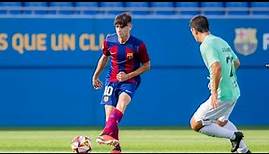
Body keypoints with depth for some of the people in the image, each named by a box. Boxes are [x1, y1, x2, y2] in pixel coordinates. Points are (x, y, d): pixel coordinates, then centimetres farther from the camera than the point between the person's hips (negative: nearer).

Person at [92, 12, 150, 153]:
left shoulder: (138, 45, -11)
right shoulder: (109, 41, -2)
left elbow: (146, 66, -2)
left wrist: (128, 76, -13)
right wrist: (96, 76, 23)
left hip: (130, 80, -4)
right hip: (112, 80, 4)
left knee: (122, 102, -34)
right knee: (109, 114, -9)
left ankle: (106, 134, -50)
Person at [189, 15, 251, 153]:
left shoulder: (206, 45, -15)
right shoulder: (222, 42, 13)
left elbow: (217, 68, -28)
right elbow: (236, 63, 23)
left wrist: (214, 92, -26)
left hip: (222, 95, -9)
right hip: (234, 91, 9)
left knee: (195, 124, -2)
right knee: (221, 121, 31)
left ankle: (234, 136, -4)